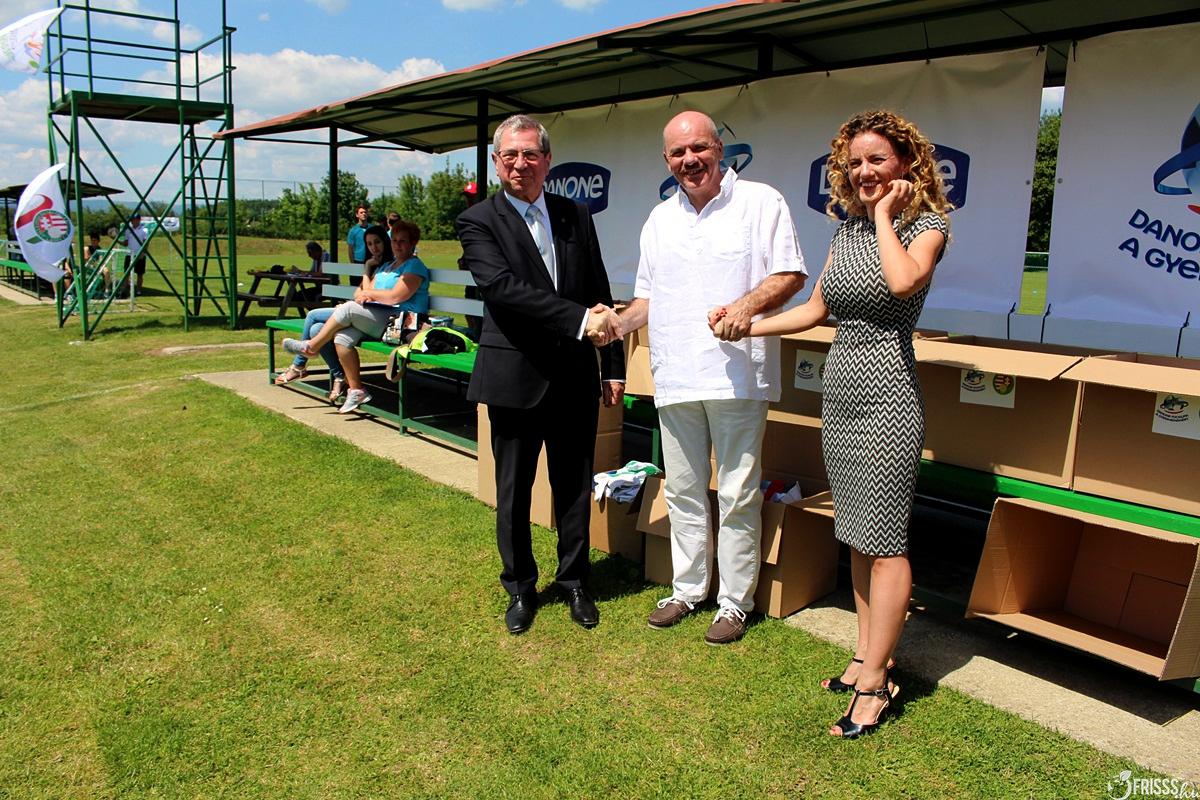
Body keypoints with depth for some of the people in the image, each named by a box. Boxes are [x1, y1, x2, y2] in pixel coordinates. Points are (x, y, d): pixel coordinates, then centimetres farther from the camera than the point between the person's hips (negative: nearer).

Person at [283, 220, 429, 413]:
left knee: (348, 309, -22)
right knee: (342, 337, -17)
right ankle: (356, 390, -9)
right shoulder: (385, 266, 28)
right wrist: (363, 294, -5)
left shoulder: (414, 266, 1)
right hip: (377, 320, 8)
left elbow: (396, 297, -12)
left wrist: (368, 293, 1)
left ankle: (311, 346, -2)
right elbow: (361, 291, 20)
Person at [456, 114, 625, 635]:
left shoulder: (577, 216, 9)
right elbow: (504, 289, -20)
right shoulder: (478, 222, -4)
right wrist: (580, 319, -26)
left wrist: (613, 367, 8)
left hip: (575, 377, 3)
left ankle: (574, 582, 31)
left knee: (575, 486, 13)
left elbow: (601, 296, 10)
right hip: (515, 377, -3)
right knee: (513, 490, 9)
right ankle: (520, 587, 28)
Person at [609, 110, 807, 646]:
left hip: (737, 375, -5)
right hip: (674, 378, 5)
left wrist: (748, 304, -22)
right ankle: (687, 590, 29)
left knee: (737, 495, 3)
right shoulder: (659, 220, 16)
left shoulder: (761, 203, 0)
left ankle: (735, 602, 17)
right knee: (682, 492, 14)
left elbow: (790, 275, -4)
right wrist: (617, 325, 1)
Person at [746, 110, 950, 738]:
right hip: (839, 394, 7)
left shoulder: (927, 225, -3)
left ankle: (874, 682, 6)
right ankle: (865, 657, 24)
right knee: (857, 539, 13)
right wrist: (750, 327, 17)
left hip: (886, 398, -7)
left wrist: (884, 212, -12)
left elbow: (903, 281, -26)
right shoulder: (848, 228, 15)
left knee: (883, 543, -3)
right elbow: (816, 308, 20)